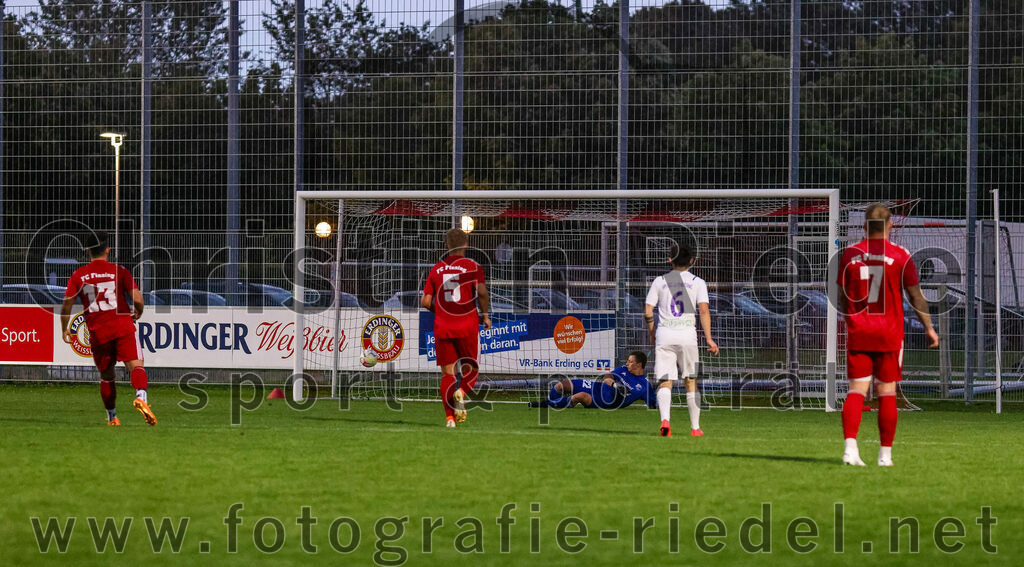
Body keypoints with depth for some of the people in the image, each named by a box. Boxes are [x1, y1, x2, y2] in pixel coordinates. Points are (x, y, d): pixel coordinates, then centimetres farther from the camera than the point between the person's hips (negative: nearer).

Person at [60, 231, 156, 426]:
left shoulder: (78, 276, 7)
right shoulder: (119, 271, 2)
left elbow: (67, 304, 4)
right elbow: (137, 298, -5)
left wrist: (64, 330, 17)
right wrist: (138, 313, 17)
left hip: (97, 332, 2)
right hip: (122, 326, -2)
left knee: (106, 375, 16)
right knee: (135, 365, -10)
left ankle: (112, 417, 22)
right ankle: (141, 397, -38)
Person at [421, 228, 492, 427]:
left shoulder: (436, 269, 8)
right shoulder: (473, 266, -1)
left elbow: (425, 301, 4)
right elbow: (482, 292, -17)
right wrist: (485, 314, -2)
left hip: (442, 328, 2)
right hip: (467, 325, -2)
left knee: (447, 373, 5)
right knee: (471, 369, 11)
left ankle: (449, 417, -8)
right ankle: (461, 392, -22)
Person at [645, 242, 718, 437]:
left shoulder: (660, 281, 9)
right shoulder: (697, 282, 5)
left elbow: (648, 312, 5)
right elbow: (704, 310, -6)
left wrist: (652, 334, 20)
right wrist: (708, 339, -5)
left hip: (664, 334, 1)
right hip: (687, 334, -1)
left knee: (665, 383, -2)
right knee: (691, 382, 10)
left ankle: (665, 420, -25)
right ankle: (695, 427, 13)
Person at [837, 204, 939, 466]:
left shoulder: (850, 254, 2)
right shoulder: (900, 256, -4)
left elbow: (843, 297, 10)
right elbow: (915, 296, 0)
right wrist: (929, 327, 12)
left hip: (858, 333, 1)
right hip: (889, 334, -1)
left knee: (857, 390, 1)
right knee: (887, 393, 6)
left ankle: (850, 446, -15)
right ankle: (885, 453, 8)